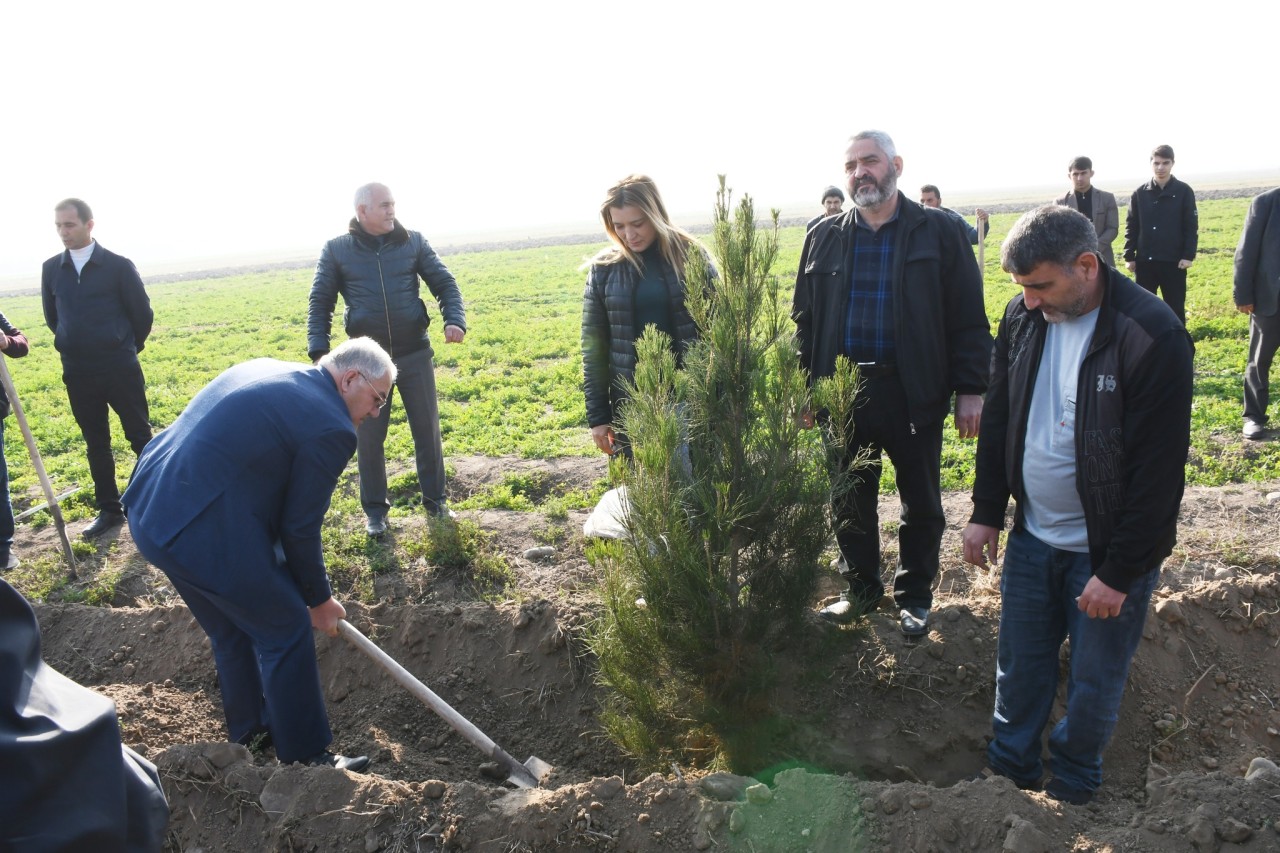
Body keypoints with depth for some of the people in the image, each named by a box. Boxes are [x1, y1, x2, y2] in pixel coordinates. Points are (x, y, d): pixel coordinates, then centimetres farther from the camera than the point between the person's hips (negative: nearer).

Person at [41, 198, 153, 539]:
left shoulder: (119, 266, -6)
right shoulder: (51, 269, 5)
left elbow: (142, 314, 0)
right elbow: (52, 317, 18)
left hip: (120, 369, -4)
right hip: (77, 373, 4)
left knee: (141, 438, 3)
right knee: (96, 444, 11)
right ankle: (109, 509, 20)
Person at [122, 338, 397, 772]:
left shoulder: (263, 369, 13)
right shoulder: (332, 428, -13)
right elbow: (300, 528, -8)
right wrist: (318, 598, 8)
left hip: (149, 509, 10)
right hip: (205, 534, -10)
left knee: (232, 628, 26)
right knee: (286, 631, 7)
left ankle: (249, 727, 45)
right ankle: (304, 754, 21)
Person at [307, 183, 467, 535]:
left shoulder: (413, 242, 2)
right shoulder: (336, 250, 0)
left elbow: (444, 283, 4)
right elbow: (320, 303, 4)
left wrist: (455, 320, -14)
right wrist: (318, 349, -7)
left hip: (415, 353, 1)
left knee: (427, 430, 8)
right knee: (369, 437, 7)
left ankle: (435, 499, 25)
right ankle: (375, 509, 22)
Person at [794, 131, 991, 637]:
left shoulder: (936, 231, -2)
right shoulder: (824, 238, 7)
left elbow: (969, 318, -2)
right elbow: (804, 322, 10)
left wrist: (971, 390, -7)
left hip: (913, 393, -2)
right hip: (843, 391, 3)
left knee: (921, 502, 11)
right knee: (849, 501, 13)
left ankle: (914, 595, 29)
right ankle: (861, 589, 32)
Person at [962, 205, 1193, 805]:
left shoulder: (1152, 335, -22)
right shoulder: (1023, 317, -4)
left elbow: (1159, 469, -20)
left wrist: (1120, 571, -17)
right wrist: (986, 512, 7)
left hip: (1108, 551, -5)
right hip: (1032, 536, 5)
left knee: (1094, 680, 12)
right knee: (1019, 666, 16)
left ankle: (1071, 789, 35)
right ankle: (1009, 769, 38)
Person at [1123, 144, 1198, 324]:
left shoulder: (1183, 192, 0)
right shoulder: (1140, 193, 5)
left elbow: (1192, 227, -2)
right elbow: (1131, 227, 6)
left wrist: (1188, 255, -10)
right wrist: (1129, 256, 0)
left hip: (1174, 261, -2)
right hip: (1145, 261, 2)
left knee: (1176, 308, 6)